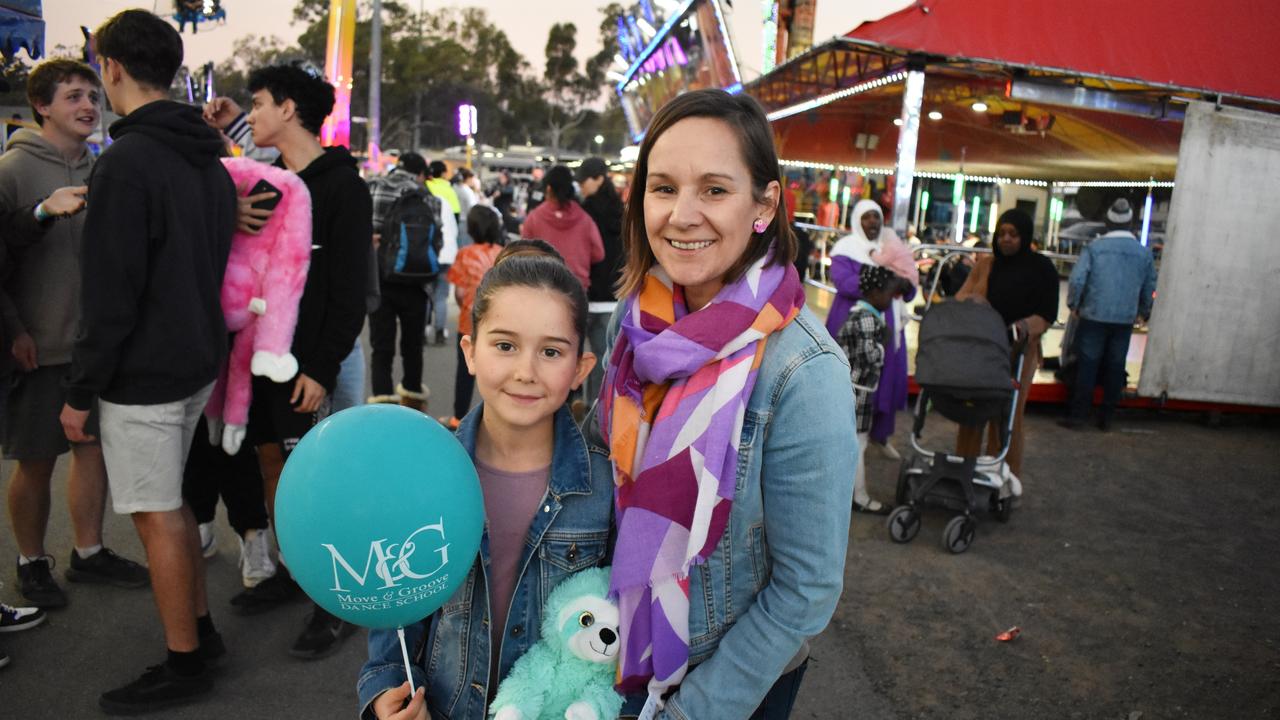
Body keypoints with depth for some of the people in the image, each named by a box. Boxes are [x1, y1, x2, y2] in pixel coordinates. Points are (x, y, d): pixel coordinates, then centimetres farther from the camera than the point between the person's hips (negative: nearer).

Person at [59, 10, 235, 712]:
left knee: (158, 516, 2)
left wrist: (81, 389, -11)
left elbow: (110, 293, -20)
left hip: (143, 375, -9)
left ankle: (184, 663, 15)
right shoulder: (209, 161, 9)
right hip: (195, 363, 9)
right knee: (170, 505, 20)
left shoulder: (126, 162, -18)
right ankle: (201, 628, 31)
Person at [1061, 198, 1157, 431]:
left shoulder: (1094, 247, -7)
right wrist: (1143, 313, 27)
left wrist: (1073, 305, 2)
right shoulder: (1144, 253, 4)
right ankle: (1106, 417, 15)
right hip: (1125, 320, 3)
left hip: (1094, 316, -3)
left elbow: (1077, 279, -13)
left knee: (1087, 365, 3)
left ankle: (1078, 414, 3)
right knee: (1115, 367, 9)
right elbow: (1149, 288, 12)